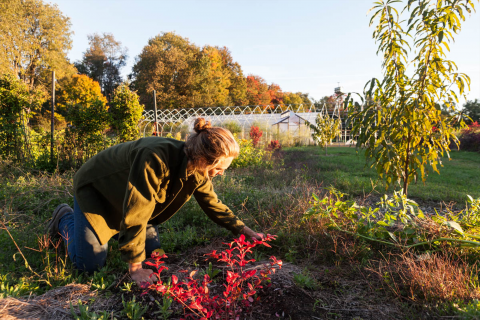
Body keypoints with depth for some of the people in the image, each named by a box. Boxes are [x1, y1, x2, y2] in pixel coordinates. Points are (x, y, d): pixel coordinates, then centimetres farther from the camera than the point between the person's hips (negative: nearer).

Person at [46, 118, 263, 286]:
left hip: (127, 200, 7)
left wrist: (244, 230, -4)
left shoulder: (198, 170, -18)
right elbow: (136, 214, -38)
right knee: (90, 264, -5)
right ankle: (65, 220, 21)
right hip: (94, 190, -6)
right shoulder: (156, 159, -42)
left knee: (151, 251, 6)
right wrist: (135, 267, -29)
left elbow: (212, 204, -2)